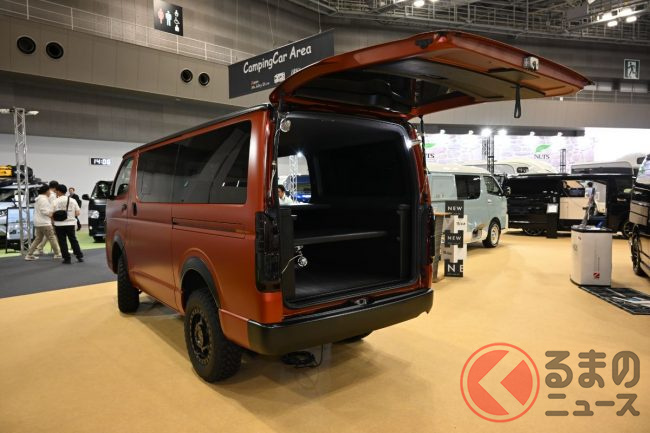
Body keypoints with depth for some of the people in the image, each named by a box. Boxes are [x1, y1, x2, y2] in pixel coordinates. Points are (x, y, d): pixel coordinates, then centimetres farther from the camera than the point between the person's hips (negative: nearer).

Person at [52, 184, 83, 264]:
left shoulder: (56, 201, -7)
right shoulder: (72, 200, 3)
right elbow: (78, 213, 1)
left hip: (59, 224, -3)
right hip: (70, 223, 3)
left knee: (62, 242, 4)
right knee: (73, 240, 13)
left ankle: (67, 259, 4)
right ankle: (80, 257, 13)